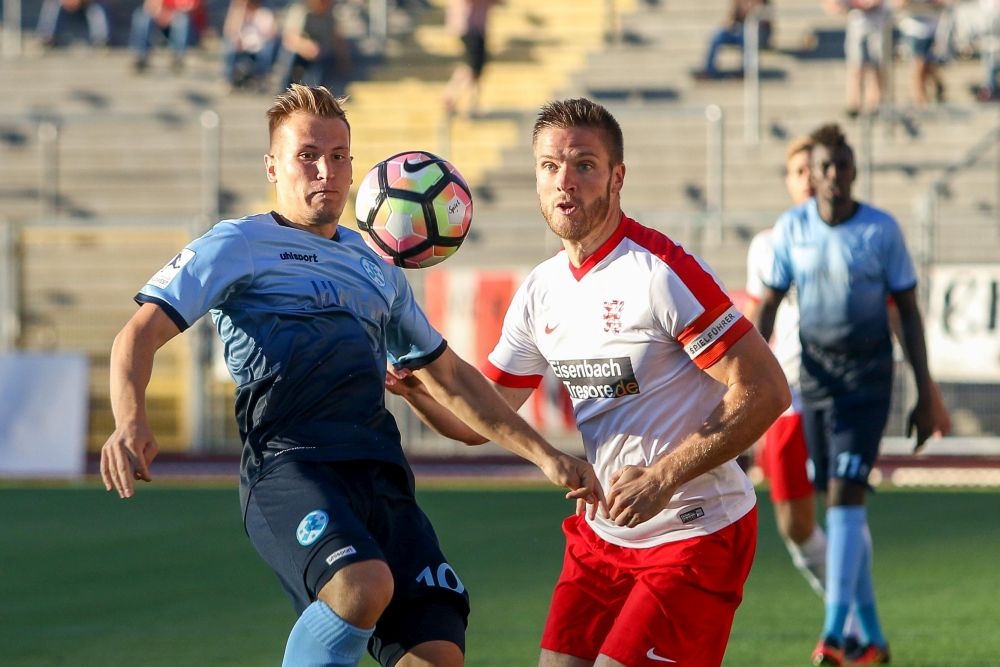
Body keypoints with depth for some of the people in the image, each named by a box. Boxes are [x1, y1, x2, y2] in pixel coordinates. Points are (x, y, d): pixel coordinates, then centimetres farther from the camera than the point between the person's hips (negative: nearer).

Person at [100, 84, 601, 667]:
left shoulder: (377, 270, 31)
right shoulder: (239, 245, 12)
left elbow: (449, 377, 39)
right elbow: (142, 333, 1)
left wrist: (544, 454, 34)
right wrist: (131, 420, -20)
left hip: (382, 480, 6)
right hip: (289, 464, -6)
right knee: (365, 586, -35)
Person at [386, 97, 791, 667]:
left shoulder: (664, 272, -17)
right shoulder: (542, 290, 6)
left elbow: (765, 391, -19)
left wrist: (665, 476, -25)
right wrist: (414, 388, -10)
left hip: (696, 534, -7)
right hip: (601, 530, 7)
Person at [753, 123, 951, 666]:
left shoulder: (882, 230, -5)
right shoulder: (790, 229, 1)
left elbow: (908, 312, 1)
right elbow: (767, 307, 5)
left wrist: (925, 396, -1)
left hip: (868, 376, -3)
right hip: (815, 374, 3)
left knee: (845, 495, -16)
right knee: (839, 502, 7)